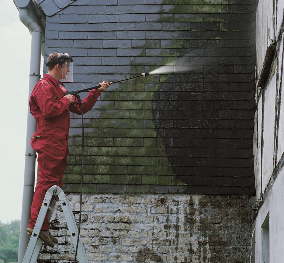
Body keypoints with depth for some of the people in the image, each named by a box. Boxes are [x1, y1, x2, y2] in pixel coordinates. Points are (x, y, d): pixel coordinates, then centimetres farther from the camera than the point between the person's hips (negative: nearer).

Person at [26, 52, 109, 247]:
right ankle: (36, 225, -14)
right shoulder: (44, 86, -7)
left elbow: (81, 108, 24)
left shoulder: (59, 88, 24)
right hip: (48, 142, -10)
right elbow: (48, 110, -23)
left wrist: (97, 92, 18)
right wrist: (66, 101, -8)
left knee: (55, 183, 8)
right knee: (47, 181, -13)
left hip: (59, 143, 10)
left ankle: (43, 228, 11)